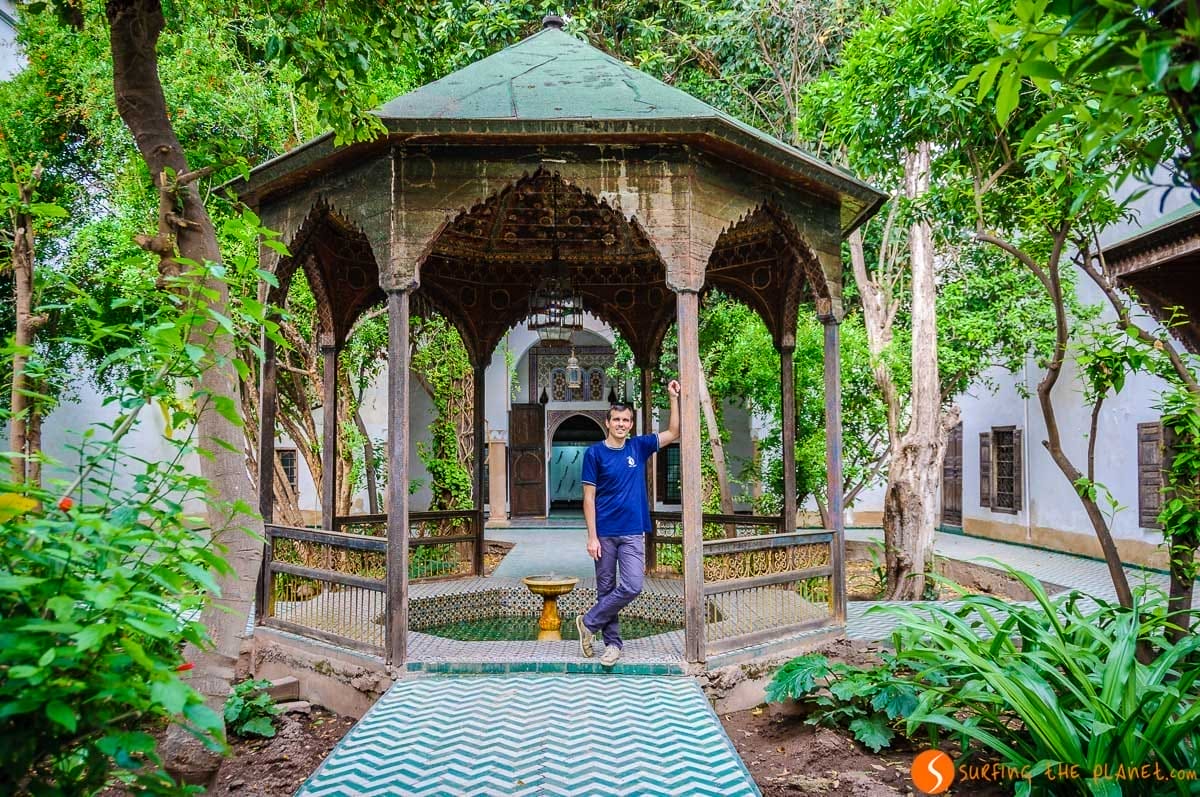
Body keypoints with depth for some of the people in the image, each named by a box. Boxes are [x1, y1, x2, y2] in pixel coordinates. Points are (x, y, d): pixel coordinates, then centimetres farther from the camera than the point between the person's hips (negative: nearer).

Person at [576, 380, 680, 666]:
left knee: (632, 586, -10)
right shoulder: (594, 453, -3)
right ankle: (613, 643, 19)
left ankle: (589, 622, 8)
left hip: (633, 532, 2)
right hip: (605, 533, -2)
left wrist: (674, 398, 4)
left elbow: (674, 433, 12)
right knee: (606, 589, 5)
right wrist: (592, 536, -10)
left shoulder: (639, 447, 6)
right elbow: (589, 497, -4)